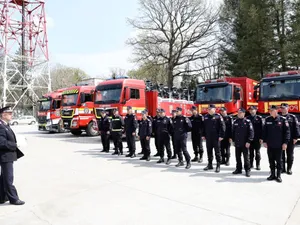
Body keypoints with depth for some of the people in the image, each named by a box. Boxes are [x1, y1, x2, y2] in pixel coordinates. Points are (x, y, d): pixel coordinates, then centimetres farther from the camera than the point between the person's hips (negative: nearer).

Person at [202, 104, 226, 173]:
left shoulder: (218, 116, -8)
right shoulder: (206, 116, 11)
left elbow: (222, 126, -12)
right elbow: (204, 126, 16)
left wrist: (221, 136, -16)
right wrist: (203, 135, 12)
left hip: (216, 137, -6)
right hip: (208, 137, 6)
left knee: (217, 152, 1)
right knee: (209, 151, 12)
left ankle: (218, 166, 8)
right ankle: (210, 165, 23)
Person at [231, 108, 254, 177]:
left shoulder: (247, 122, -7)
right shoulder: (235, 122, 8)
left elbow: (251, 132, -11)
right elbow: (233, 132, 14)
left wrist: (248, 141, -15)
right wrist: (233, 140, 11)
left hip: (245, 143, -5)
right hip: (237, 143, 5)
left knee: (246, 157, 4)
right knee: (237, 157, 12)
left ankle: (247, 170, 15)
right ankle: (238, 169, 24)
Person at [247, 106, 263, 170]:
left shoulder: (259, 118, -1)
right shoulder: (247, 118, 5)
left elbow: (262, 128, -4)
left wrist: (261, 138, -9)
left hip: (257, 138, -2)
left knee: (257, 152, 6)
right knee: (251, 152, 9)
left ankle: (258, 164, 14)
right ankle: (251, 164, 18)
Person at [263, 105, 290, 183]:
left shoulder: (283, 120, -6)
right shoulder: (267, 119, 3)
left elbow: (287, 131, -6)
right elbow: (265, 131, 7)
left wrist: (285, 142, -10)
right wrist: (264, 141, 3)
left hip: (279, 145, -3)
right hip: (269, 144, 3)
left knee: (278, 161, 7)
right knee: (271, 160, 11)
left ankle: (278, 175, 18)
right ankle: (272, 174, 22)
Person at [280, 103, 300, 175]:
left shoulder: (292, 117, 1)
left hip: (290, 139, -2)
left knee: (290, 154, 6)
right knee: (281, 154, 8)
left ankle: (289, 169, 15)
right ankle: (282, 168, 17)